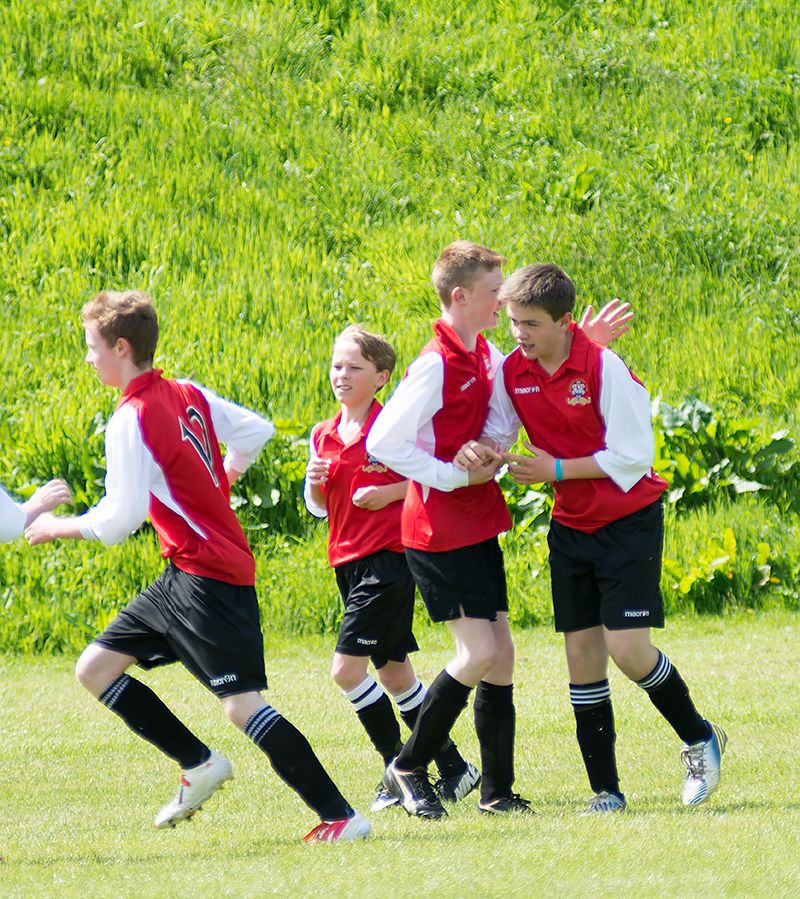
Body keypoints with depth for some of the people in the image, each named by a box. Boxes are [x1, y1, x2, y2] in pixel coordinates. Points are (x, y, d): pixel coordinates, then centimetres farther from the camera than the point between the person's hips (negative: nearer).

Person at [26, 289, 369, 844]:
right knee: (95, 667, 11)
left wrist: (59, 527, -3)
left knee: (242, 703, -15)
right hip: (184, 578, 10)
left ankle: (341, 817, -18)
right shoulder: (189, 395, 8)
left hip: (208, 579, -10)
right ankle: (200, 764, 15)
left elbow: (121, 518, -19)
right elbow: (256, 431, 16)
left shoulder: (133, 419, -17)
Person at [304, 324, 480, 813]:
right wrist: (315, 483, -4)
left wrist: (390, 493, -18)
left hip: (389, 557, -8)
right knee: (392, 670, 13)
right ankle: (452, 768, 22)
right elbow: (319, 507, 17)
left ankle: (399, 766, -4)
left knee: (347, 668, -15)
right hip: (348, 561, 8)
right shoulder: (323, 436, 10)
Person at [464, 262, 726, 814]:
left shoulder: (603, 367, -20)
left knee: (627, 648, -13)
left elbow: (634, 456, -19)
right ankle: (606, 791, 7)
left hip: (629, 521, -6)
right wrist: (480, 452, -22)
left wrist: (556, 469, -21)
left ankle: (700, 737, 13)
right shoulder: (513, 373, -3)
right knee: (582, 652, 1)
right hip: (571, 526, 6)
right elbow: (497, 432, 2)